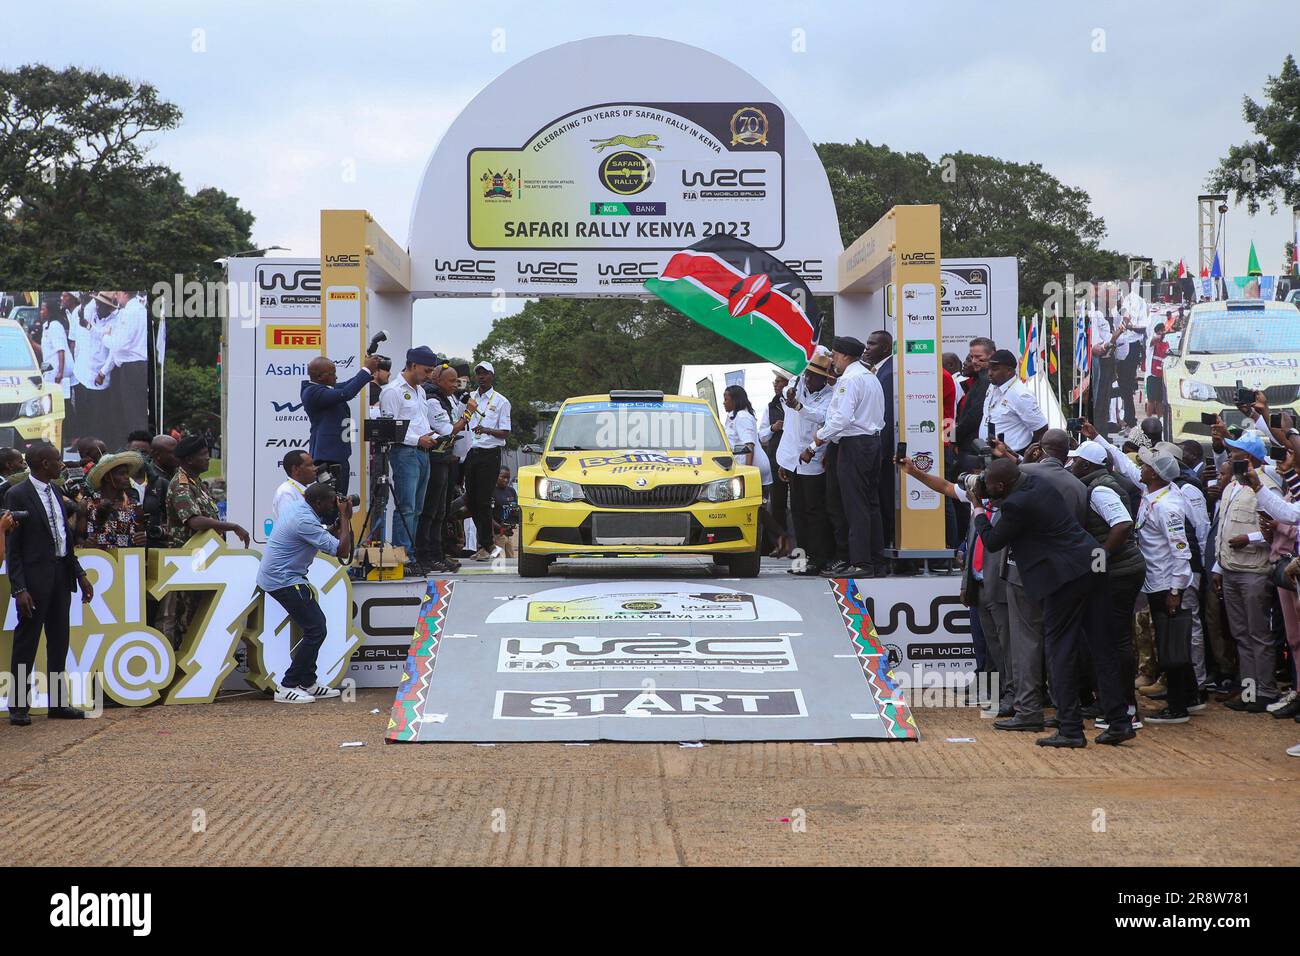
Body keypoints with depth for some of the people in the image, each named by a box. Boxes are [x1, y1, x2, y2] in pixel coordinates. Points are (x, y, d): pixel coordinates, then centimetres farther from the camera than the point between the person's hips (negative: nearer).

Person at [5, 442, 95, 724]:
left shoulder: (55, 490, 12)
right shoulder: (17, 495, -11)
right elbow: (12, 547, -11)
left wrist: (80, 574, 14)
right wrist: (19, 588, -17)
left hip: (61, 574, 7)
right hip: (35, 578, -7)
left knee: (59, 640, 13)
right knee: (26, 641, 0)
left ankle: (58, 701, 22)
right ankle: (19, 706, 8)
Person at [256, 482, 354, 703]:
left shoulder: (295, 504, 7)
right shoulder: (305, 521, -24)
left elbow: (326, 536, 20)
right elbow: (342, 551, -24)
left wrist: (340, 521, 5)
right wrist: (345, 518, -14)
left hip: (274, 575, 11)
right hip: (283, 581, -11)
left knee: (315, 625, 13)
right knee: (315, 630, -10)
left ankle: (308, 683, 18)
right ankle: (287, 687, -6)